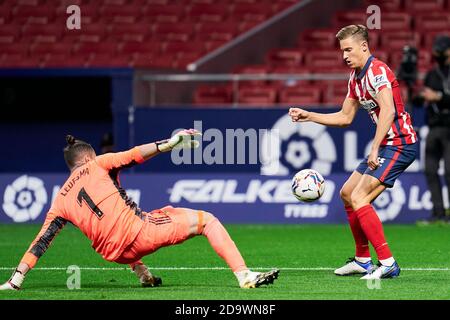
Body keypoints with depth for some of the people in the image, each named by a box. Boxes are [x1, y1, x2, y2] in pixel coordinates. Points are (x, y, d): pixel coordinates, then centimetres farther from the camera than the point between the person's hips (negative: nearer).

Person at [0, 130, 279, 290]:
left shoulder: (60, 201, 18)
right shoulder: (96, 165, 10)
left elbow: (41, 242, 12)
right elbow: (135, 155, -2)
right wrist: (170, 143, 1)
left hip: (115, 253, 5)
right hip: (139, 231, -5)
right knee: (207, 220, 3)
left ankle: (143, 274, 31)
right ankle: (244, 275, -11)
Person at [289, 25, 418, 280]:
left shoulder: (377, 71, -17)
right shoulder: (356, 77, 14)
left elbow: (388, 110, -30)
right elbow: (345, 117, 24)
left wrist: (375, 149, -34)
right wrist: (308, 116, 19)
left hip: (400, 144, -11)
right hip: (386, 145, 11)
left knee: (359, 198, -19)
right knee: (347, 193, 17)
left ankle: (388, 263, -20)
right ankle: (362, 260, 24)